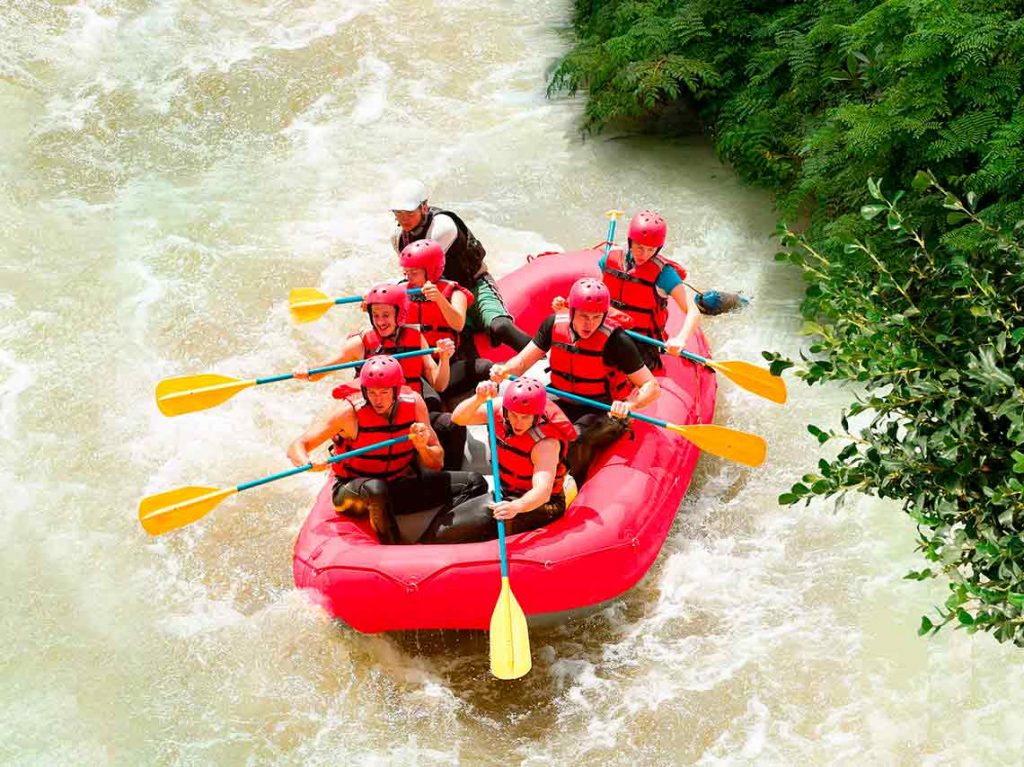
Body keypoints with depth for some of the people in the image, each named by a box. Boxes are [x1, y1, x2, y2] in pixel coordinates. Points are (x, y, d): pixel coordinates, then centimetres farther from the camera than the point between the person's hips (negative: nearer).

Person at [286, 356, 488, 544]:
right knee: (375, 488, -42)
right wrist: (307, 463, -46)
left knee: (474, 483, -8)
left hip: (399, 487, 5)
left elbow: (436, 464, -3)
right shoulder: (348, 410, -20)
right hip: (353, 493, -5)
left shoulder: (413, 403, -9)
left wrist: (423, 448, -26)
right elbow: (296, 447, -23)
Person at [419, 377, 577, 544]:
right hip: (506, 495, 7)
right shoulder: (501, 409, -11)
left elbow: (543, 491, -42)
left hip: (538, 505, -7)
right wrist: (479, 399, -34)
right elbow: (459, 418, -13)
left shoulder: (546, 443, -30)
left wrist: (516, 507, -63)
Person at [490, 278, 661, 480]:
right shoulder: (554, 325, -7)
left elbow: (652, 387, -18)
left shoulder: (615, 341, -20)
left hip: (603, 412, -4)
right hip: (562, 404, 5)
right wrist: (504, 370, -23)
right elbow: (522, 361, 1)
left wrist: (629, 405, -39)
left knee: (577, 440, -34)